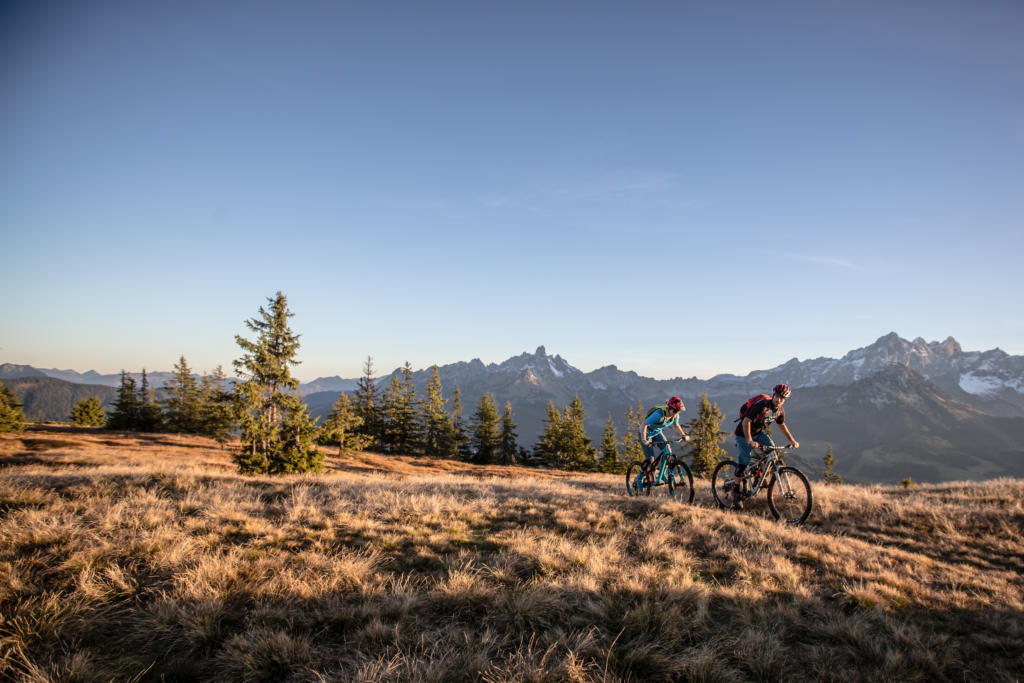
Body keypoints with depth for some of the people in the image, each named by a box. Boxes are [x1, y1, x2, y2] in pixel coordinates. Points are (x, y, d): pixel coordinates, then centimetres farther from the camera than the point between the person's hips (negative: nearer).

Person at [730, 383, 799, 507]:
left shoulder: (780, 410, -7)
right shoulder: (762, 405, -30)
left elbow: (782, 425, 11)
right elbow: (746, 421, -34)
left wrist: (792, 440, 2)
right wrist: (749, 441, -43)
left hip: (758, 433, 6)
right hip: (743, 433, -6)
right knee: (743, 463, -10)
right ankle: (736, 490, 6)